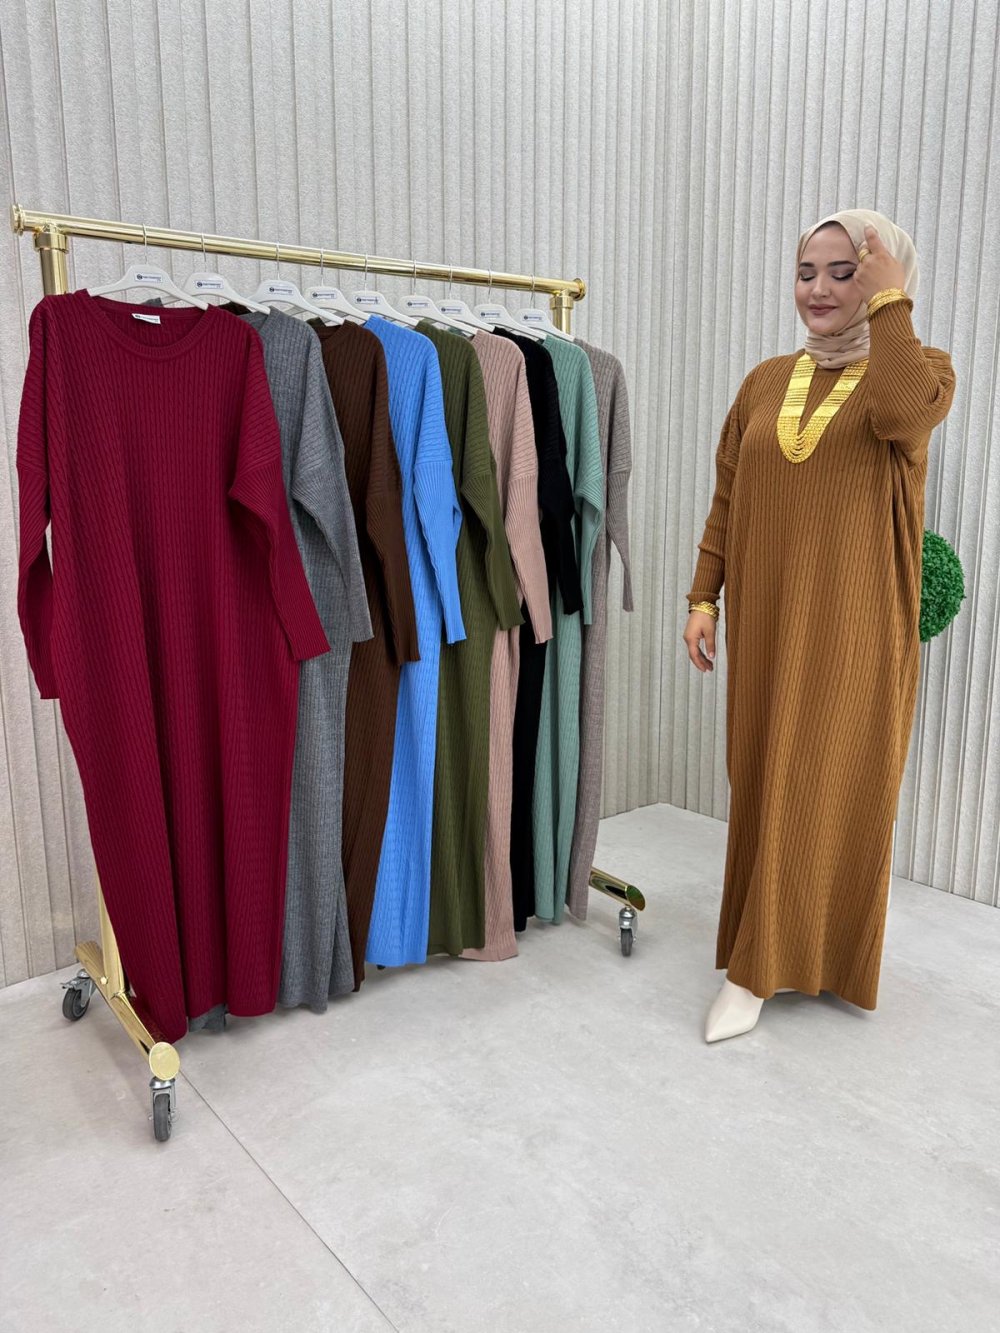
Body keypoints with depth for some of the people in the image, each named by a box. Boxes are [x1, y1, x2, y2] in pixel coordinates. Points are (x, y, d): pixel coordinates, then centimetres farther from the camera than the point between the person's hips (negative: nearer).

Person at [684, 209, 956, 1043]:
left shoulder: (922, 371, 0)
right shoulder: (766, 382, 10)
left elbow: (901, 416, -26)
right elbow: (727, 500, 10)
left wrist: (889, 302, -17)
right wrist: (703, 597, 4)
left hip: (854, 629, -4)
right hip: (766, 622, 4)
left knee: (828, 787, 0)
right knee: (762, 781, 10)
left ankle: (759, 969, 11)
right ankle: (777, 947, 29)